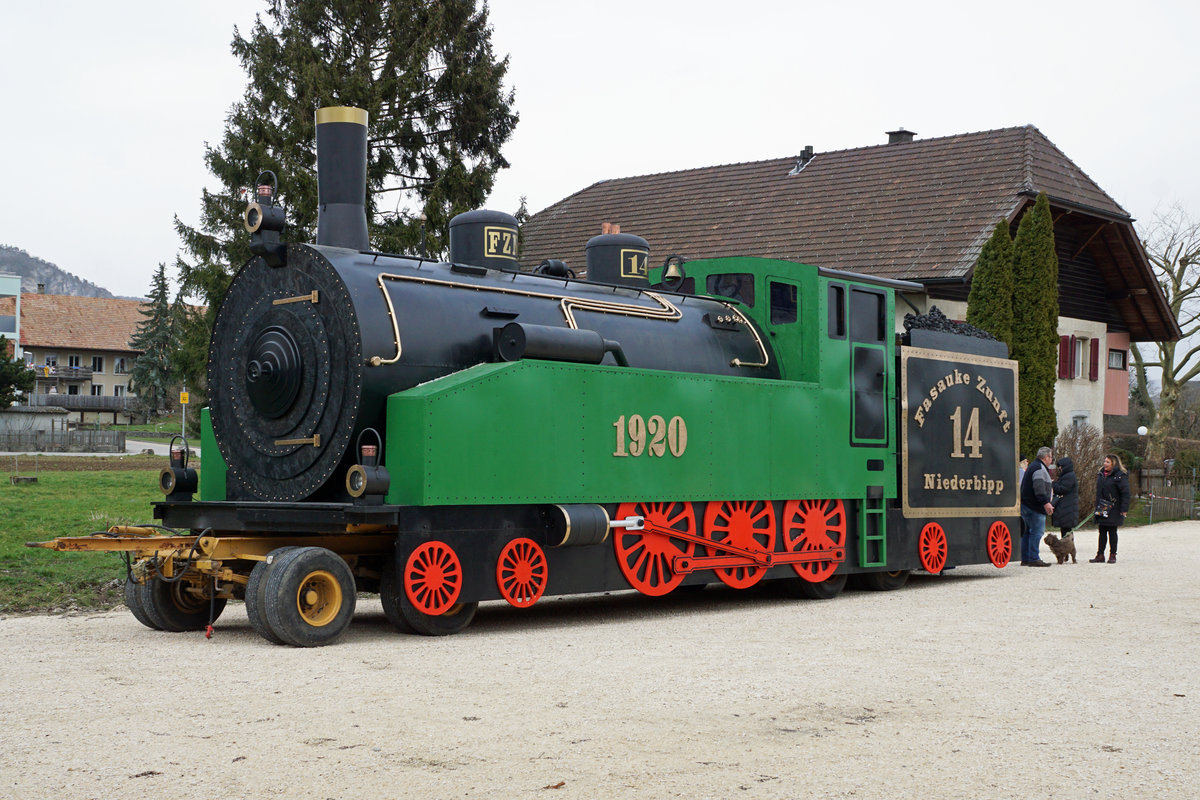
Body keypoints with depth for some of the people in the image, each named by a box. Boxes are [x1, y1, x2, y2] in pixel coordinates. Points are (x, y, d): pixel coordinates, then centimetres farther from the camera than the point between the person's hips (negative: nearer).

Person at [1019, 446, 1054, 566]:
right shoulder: (1040, 468, -13)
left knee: (1028, 532, 14)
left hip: (1026, 505, 11)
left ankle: (1025, 559, 17)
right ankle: (1034, 559, -14)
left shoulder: (1033, 466, 22)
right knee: (1037, 531, -11)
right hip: (1034, 507, -11)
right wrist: (1045, 502, -29)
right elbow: (1039, 488, -24)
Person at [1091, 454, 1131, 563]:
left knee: (1112, 532, 0)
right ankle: (1100, 555, 9)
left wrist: (1124, 509, -17)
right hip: (1102, 509, 6)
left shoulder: (1120, 476, -11)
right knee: (1102, 532, 7)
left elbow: (1125, 493, -13)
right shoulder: (1101, 474, 12)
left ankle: (1113, 555, 8)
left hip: (1113, 510, -6)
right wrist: (1097, 507, 18)